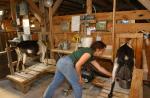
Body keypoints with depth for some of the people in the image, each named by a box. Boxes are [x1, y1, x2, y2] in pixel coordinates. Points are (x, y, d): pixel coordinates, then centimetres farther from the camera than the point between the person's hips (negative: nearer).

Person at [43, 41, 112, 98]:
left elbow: (99, 68, 27)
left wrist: (110, 74, 34)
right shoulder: (89, 52, -9)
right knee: (77, 85, 8)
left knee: (54, 84, 21)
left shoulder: (91, 57, 20)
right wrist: (80, 77, -3)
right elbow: (78, 65, -16)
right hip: (66, 64, -9)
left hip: (61, 62, 9)